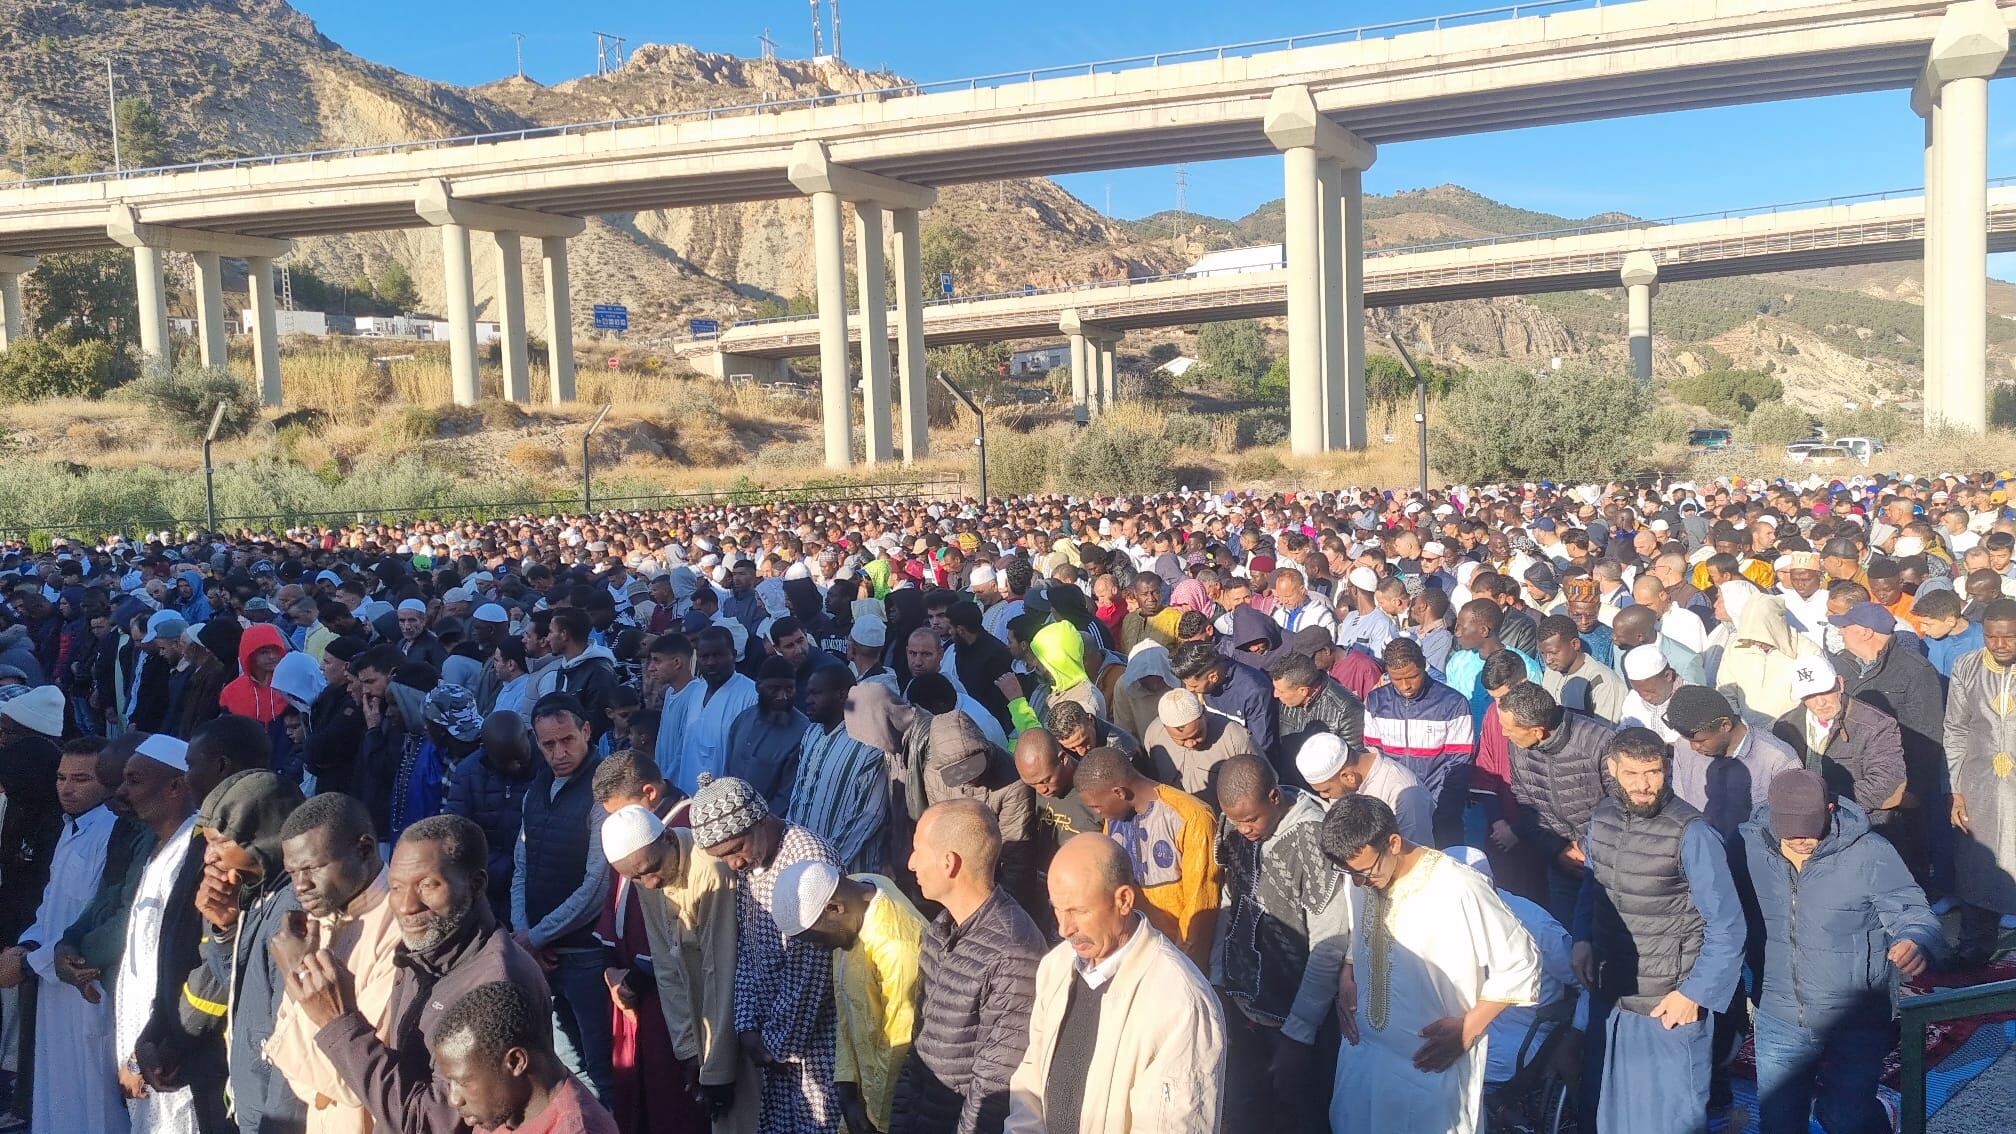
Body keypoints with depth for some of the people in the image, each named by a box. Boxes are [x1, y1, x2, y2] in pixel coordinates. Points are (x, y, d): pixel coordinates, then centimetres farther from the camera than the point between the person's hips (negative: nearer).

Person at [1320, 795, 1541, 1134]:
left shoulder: (1459, 890, -26)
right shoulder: (1361, 878, -6)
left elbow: (1521, 963, -15)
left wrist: (1468, 1029, -14)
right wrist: (1346, 977, 0)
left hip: (1432, 1064, -6)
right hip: (1362, 1053, 6)